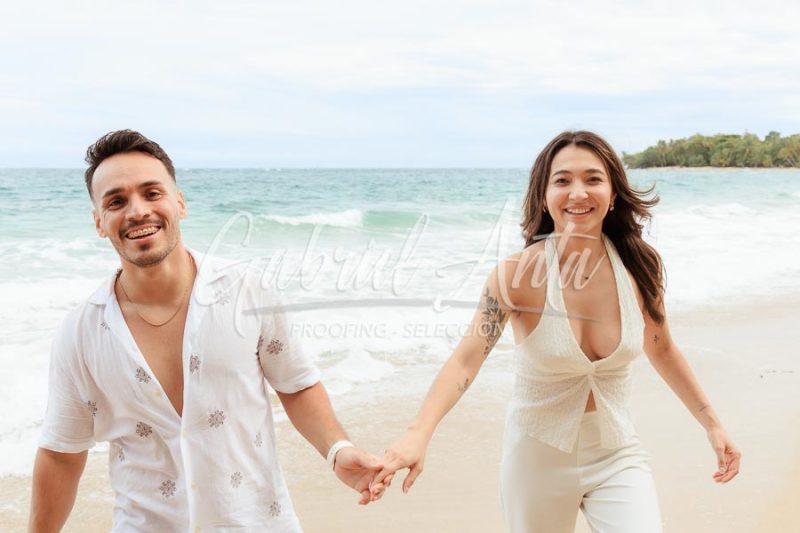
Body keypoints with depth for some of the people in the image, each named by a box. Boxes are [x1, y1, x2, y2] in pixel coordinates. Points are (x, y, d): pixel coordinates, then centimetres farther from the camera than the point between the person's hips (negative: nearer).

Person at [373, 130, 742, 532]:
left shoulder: (638, 267, -8)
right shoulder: (520, 273, -18)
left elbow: (662, 351, 9)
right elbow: (466, 359, -28)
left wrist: (711, 423, 13)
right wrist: (418, 436, -44)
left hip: (617, 457, 2)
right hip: (538, 459, -2)